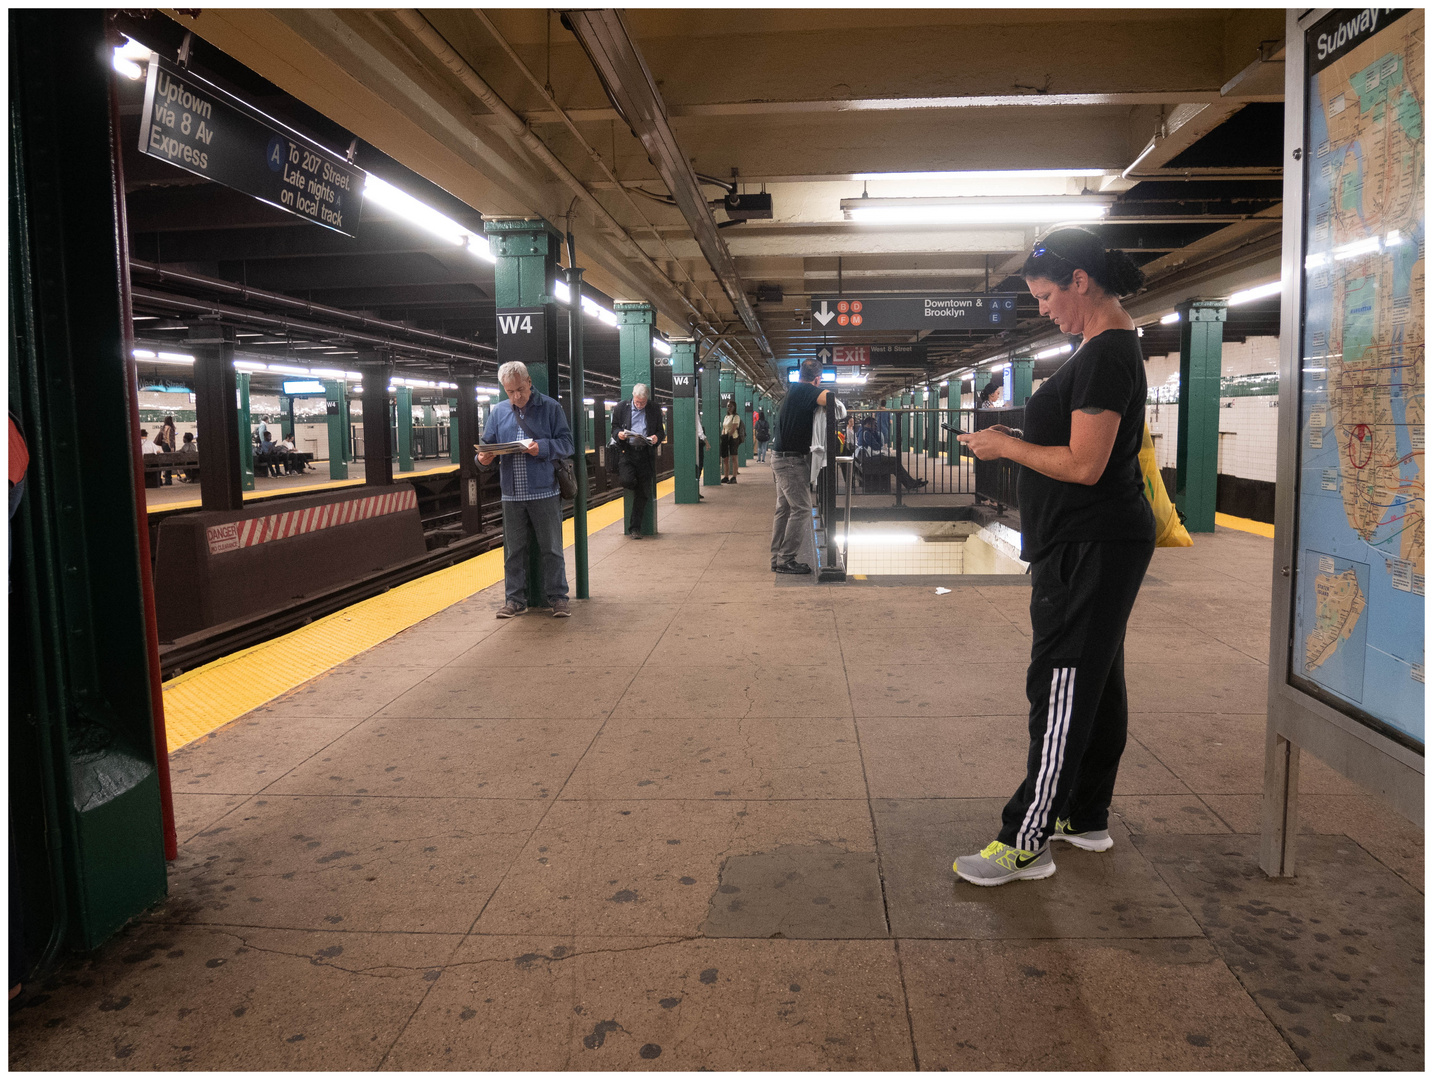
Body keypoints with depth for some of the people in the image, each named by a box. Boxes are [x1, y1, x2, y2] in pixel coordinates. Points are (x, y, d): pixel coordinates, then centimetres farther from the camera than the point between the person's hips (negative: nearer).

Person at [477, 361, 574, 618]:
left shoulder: (550, 408, 1)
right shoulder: (499, 412, 11)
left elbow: (567, 443, -3)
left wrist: (543, 447, -20)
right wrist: (483, 458, -11)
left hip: (544, 492, -3)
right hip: (511, 494, 3)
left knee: (551, 548, 4)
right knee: (513, 550, 9)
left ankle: (558, 597, 14)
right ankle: (516, 599, 19)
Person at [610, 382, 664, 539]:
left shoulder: (654, 409, 9)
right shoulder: (621, 407, 7)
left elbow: (661, 431, 14)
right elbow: (614, 426, 13)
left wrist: (657, 437, -9)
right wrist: (619, 433, -10)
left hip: (645, 453, 1)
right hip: (626, 451, -1)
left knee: (642, 493, 1)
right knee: (628, 481, -24)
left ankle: (635, 528, 11)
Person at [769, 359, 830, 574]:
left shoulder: (793, 390, 14)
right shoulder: (805, 390, -14)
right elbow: (830, 398, -29)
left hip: (781, 457, 10)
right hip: (792, 459, -10)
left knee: (784, 509, 13)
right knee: (801, 509, -7)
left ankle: (777, 558, 17)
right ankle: (786, 560, -6)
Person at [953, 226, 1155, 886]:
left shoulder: (1106, 355, -18)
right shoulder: (1107, 347, 16)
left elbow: (1083, 466, -23)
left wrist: (1007, 446, -12)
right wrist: (1016, 440, 11)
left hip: (1090, 550, -11)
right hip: (1094, 543, 11)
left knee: (1060, 690, -6)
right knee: (1095, 684, 16)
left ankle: (1026, 842, 2)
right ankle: (1086, 818, 29)